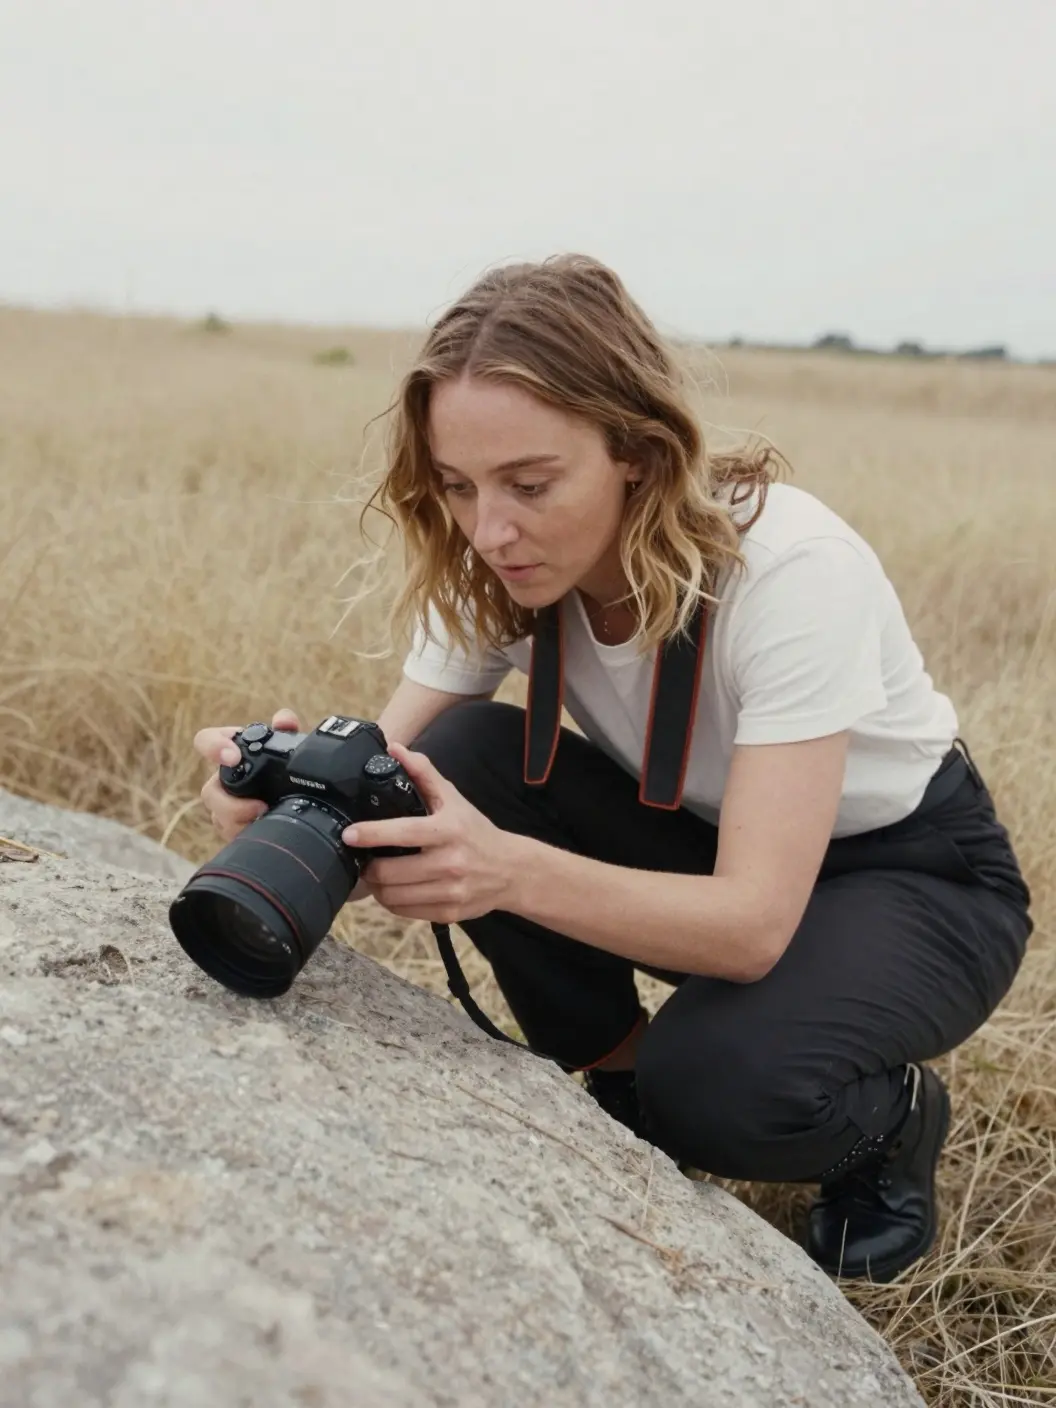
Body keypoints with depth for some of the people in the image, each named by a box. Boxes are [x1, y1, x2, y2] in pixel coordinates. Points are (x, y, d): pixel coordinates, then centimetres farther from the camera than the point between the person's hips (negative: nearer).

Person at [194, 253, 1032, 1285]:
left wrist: (512, 871, -54)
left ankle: (893, 1121, 4)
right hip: (697, 843, 5)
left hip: (914, 873, -5)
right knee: (465, 763, -21)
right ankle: (620, 1099, 0)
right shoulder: (495, 570, -17)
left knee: (713, 1079, -35)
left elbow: (752, 923, -37)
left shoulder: (790, 570, -33)